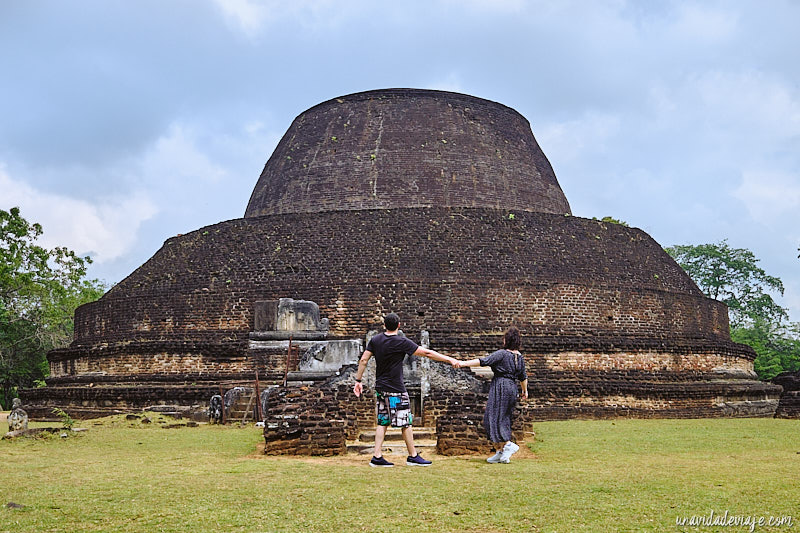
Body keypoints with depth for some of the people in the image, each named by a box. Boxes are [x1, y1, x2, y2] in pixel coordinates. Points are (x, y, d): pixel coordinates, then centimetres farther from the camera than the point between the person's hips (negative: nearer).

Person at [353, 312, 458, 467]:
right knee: (406, 422, 3)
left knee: (383, 422, 10)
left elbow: (363, 360, 4)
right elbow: (427, 353, -11)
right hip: (396, 390, -6)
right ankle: (413, 456, 11)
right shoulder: (402, 342, -13)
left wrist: (358, 381, 12)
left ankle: (377, 457, 7)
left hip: (380, 388, 6)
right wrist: (449, 359, -5)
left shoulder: (375, 340, 4)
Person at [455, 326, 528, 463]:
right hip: (512, 388, 8)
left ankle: (508, 444, -14)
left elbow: (484, 361, -17)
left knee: (495, 417, -3)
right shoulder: (520, 357, 11)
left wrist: (465, 363, -18)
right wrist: (525, 391, 33)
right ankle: (500, 453, 11)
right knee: (504, 419, 10)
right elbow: (523, 376, 19)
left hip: (500, 387, -8)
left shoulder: (502, 354, -11)